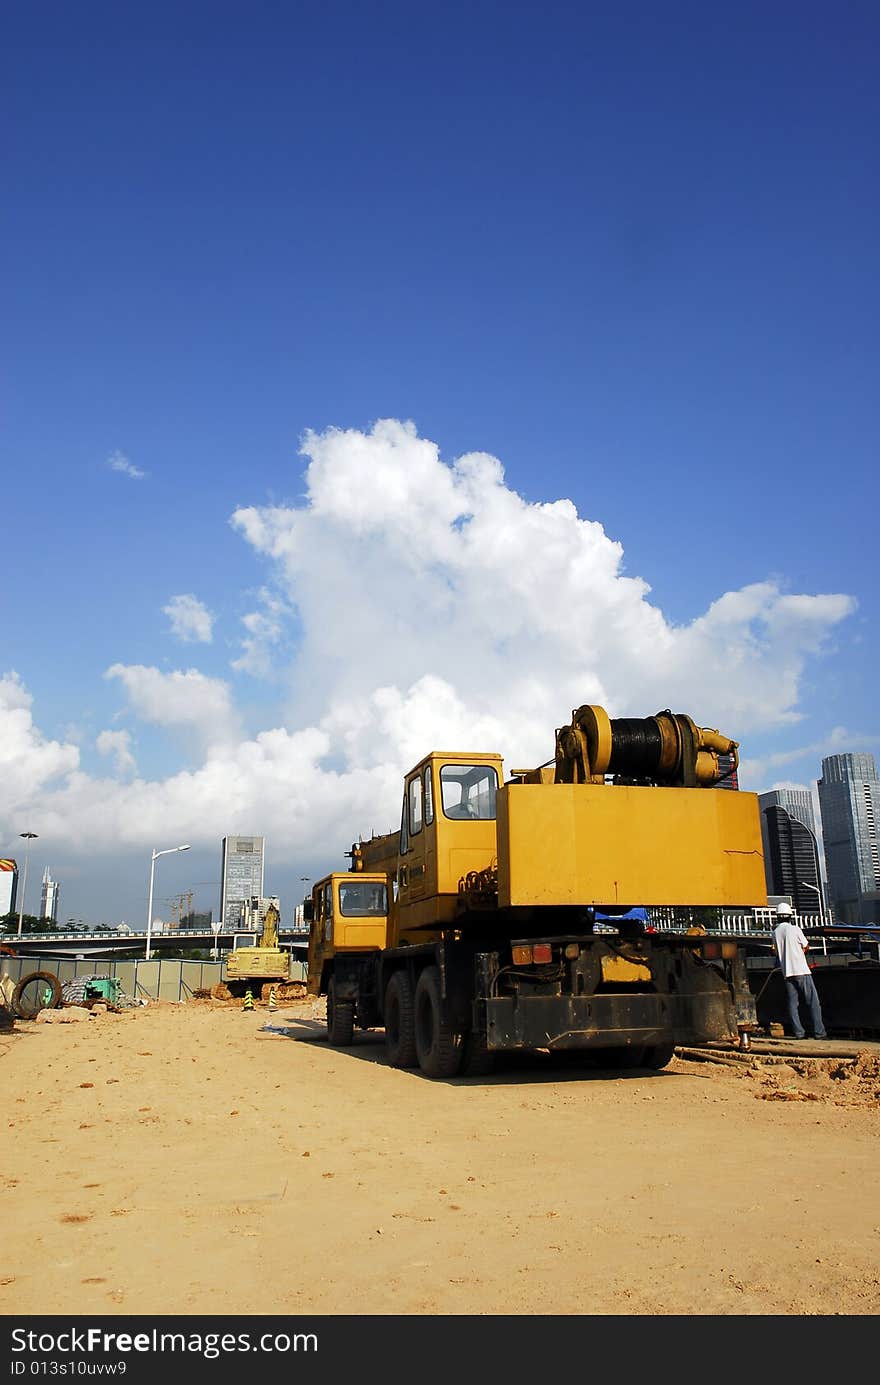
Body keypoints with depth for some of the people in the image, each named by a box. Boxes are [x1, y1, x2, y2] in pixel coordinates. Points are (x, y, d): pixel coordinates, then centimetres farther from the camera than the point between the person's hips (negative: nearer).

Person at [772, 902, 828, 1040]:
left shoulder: (775, 932, 7)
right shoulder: (794, 929, -8)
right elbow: (806, 946, 4)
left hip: (787, 972, 5)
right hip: (801, 971, -5)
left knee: (792, 1003, 6)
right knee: (813, 1002, 1)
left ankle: (798, 1032, 4)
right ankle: (819, 1032, -1)